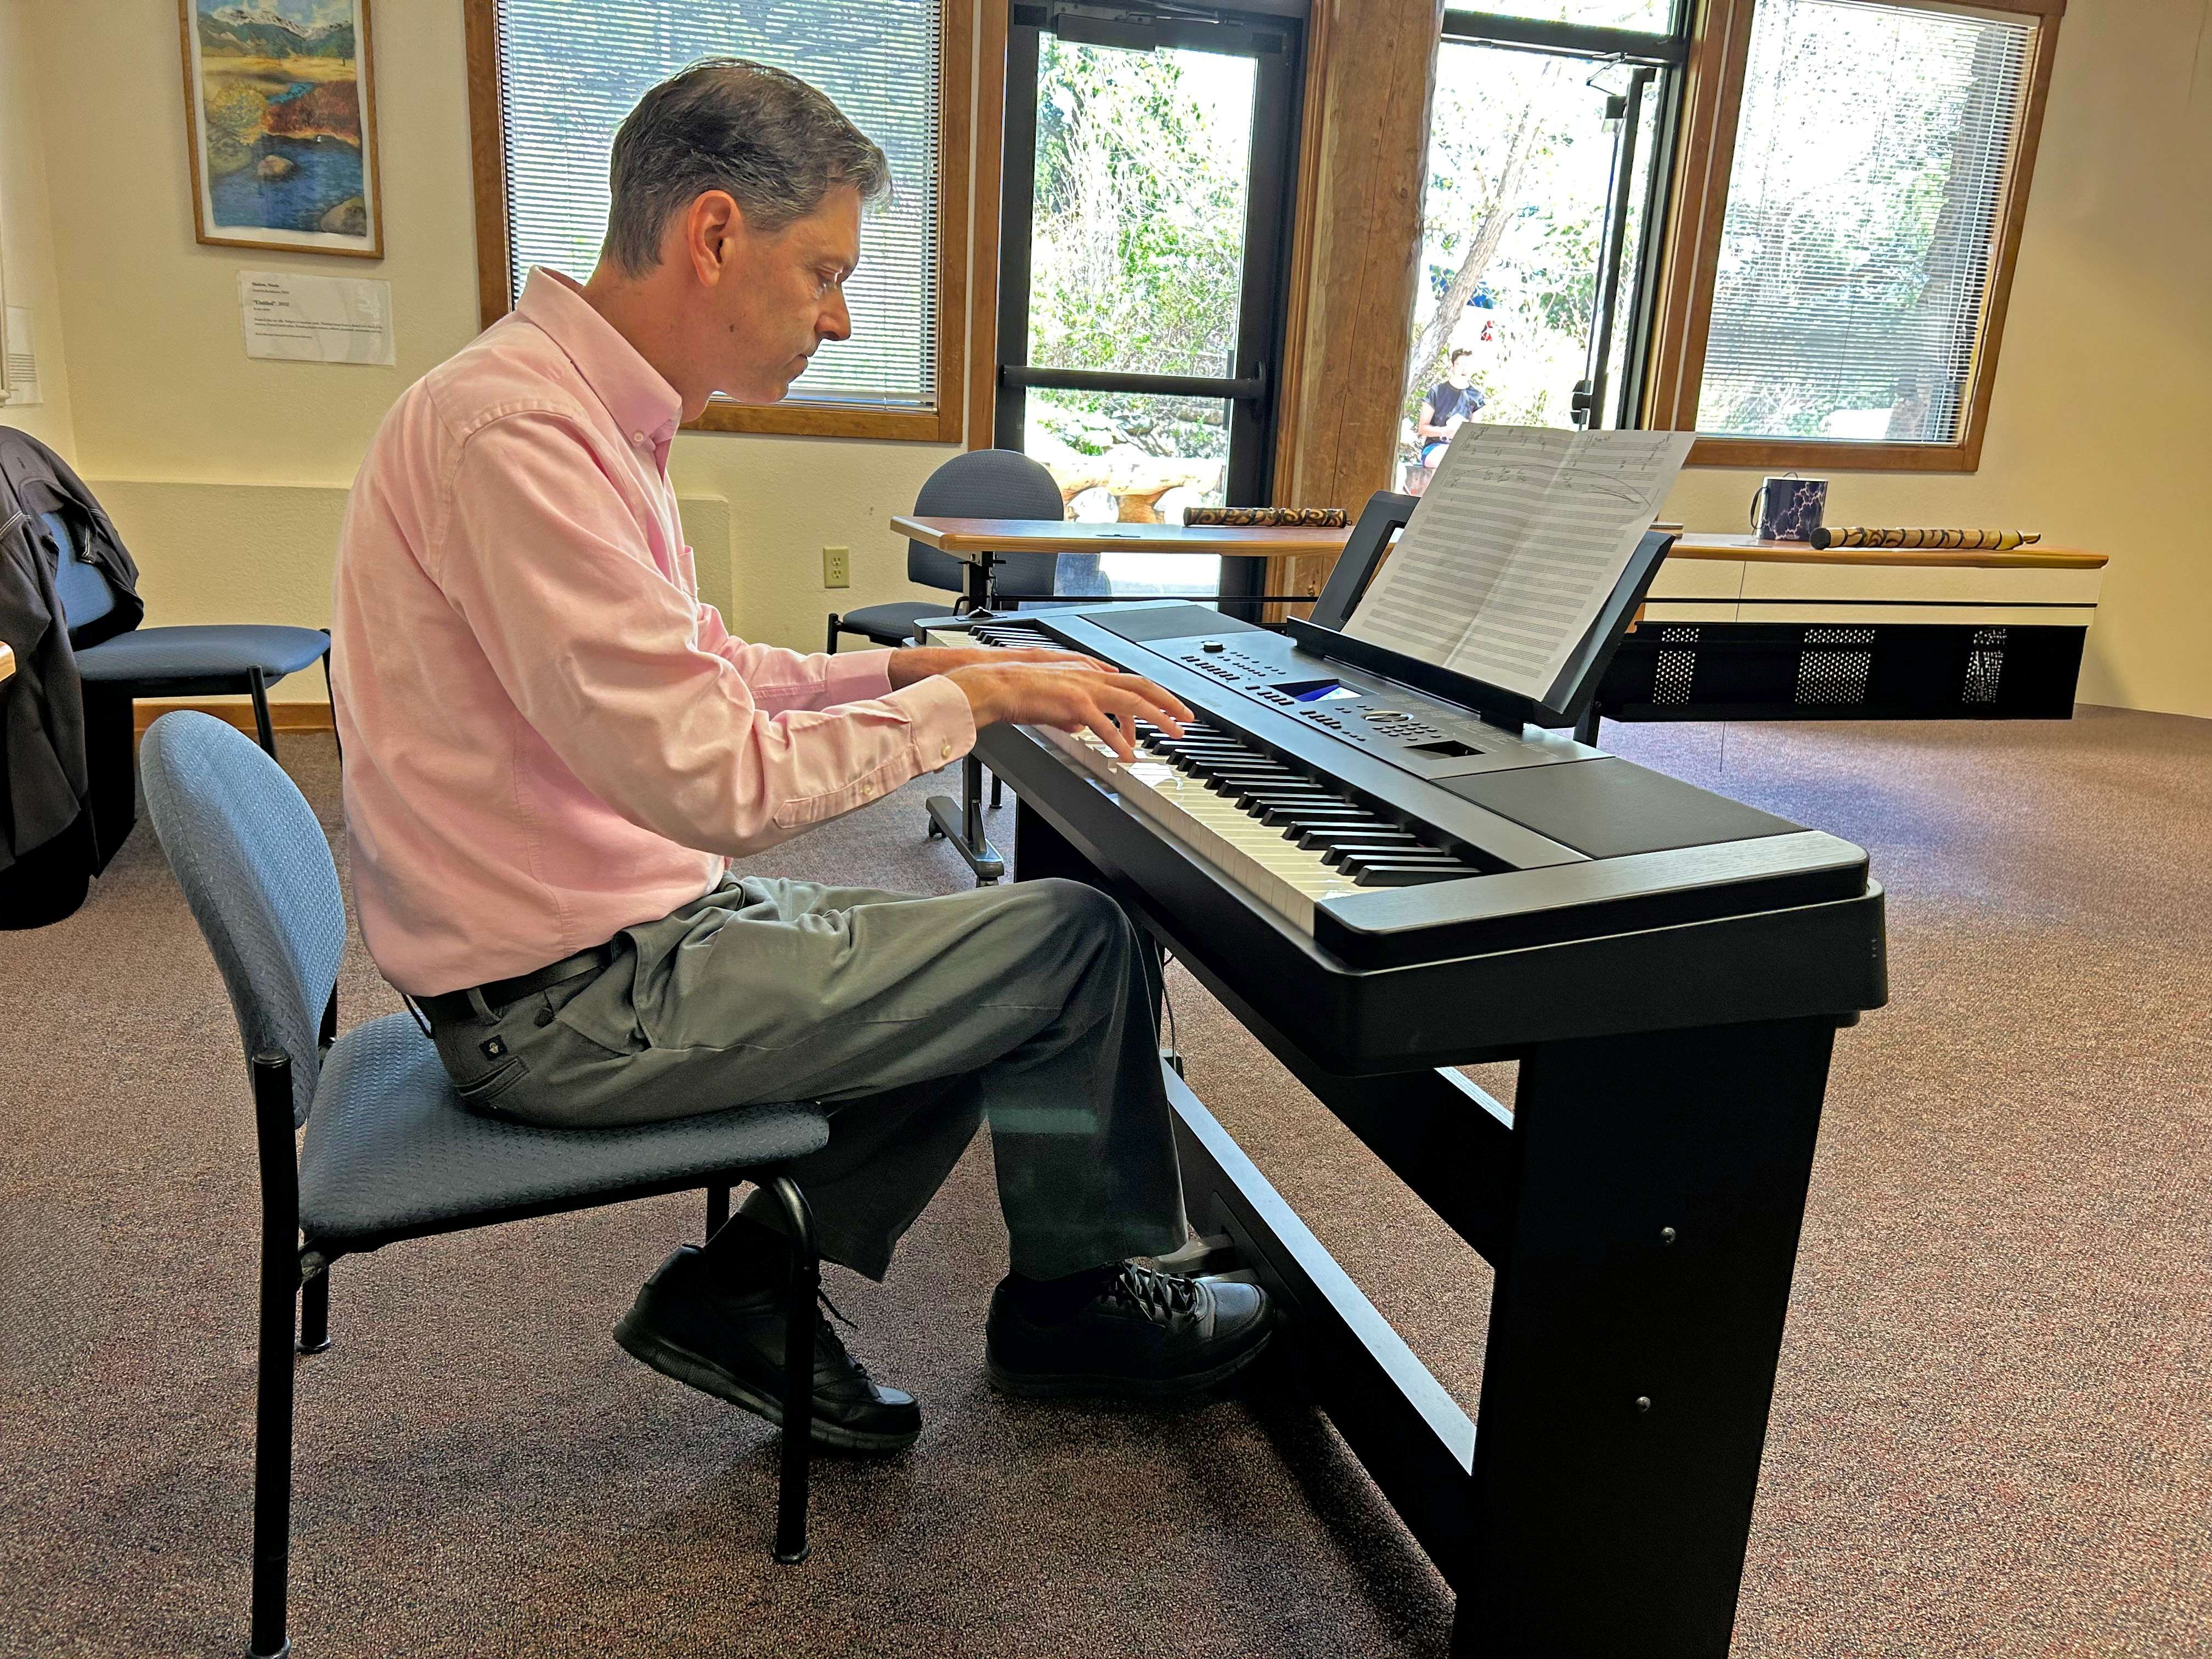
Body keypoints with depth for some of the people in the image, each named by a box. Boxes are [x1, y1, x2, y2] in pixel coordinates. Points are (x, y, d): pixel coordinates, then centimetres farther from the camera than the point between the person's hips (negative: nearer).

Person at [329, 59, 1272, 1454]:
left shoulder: (584, 408, 9)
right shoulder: (518, 432, -24)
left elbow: (694, 680, 17)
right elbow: (717, 784, -28)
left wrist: (911, 668, 6)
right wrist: (966, 699, -16)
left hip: (609, 937, 10)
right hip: (571, 998, -10)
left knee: (982, 965, 16)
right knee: (1086, 942, -7)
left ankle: (743, 1287, 16)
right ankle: (1077, 1299, 18)